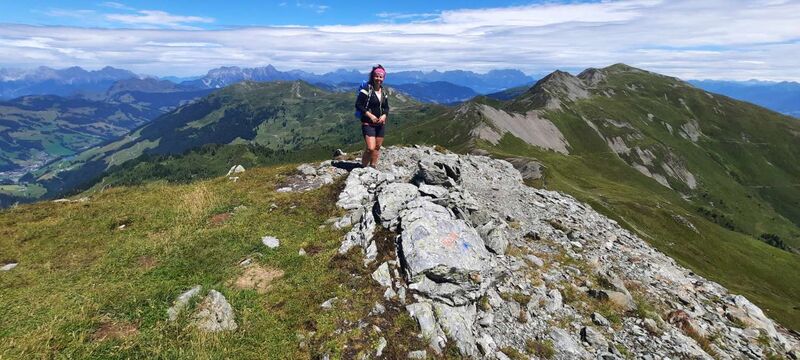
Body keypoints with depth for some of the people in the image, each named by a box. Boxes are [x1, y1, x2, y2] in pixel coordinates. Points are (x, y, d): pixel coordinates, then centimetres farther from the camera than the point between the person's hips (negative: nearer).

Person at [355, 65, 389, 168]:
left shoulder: (384, 92, 10)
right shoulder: (366, 90, -9)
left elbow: (386, 107, 16)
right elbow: (358, 105, -12)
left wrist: (384, 116, -5)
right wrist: (370, 115, -18)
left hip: (380, 123, 7)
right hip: (368, 123, -7)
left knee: (377, 147, 11)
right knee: (370, 148, -16)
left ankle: (373, 167, 26)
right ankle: (363, 167, 4)